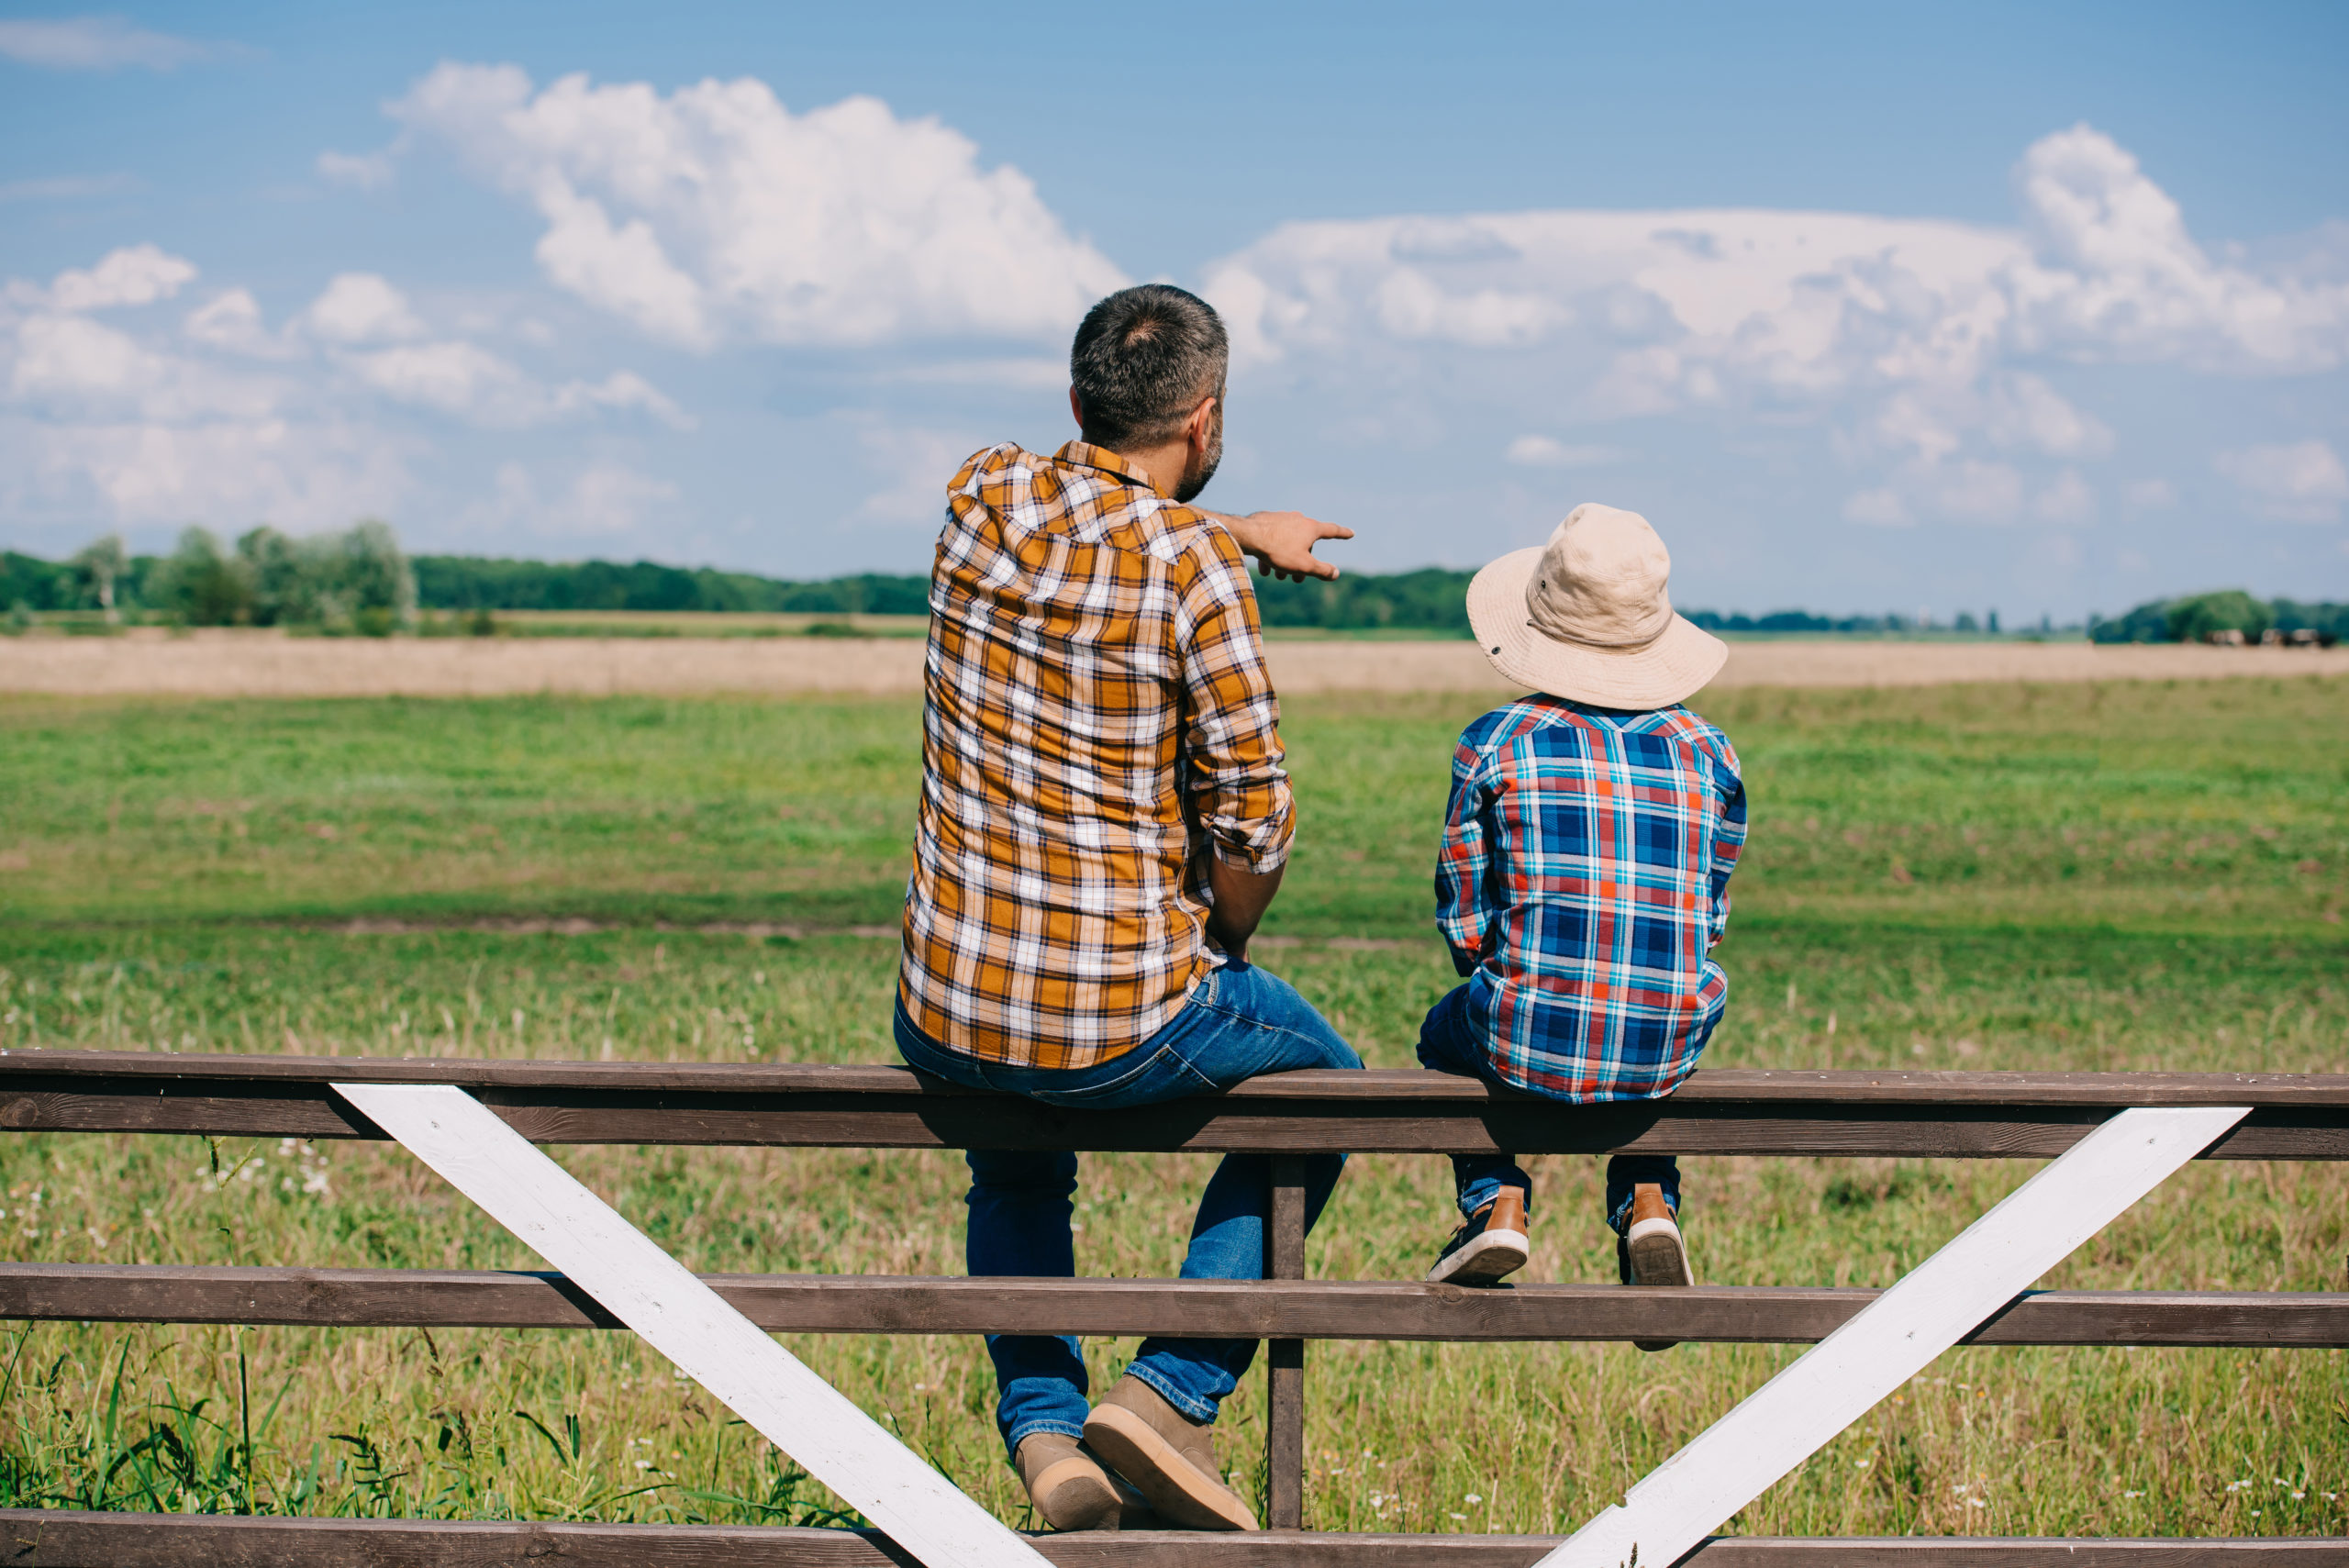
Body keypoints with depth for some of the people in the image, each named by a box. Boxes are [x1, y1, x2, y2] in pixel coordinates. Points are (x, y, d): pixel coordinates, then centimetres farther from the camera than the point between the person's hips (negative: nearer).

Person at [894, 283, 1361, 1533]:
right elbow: (1253, 827, -12)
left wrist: (1235, 531, 30)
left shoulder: (984, 497, 0)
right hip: (1126, 1027, -5)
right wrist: (1220, 950, 7)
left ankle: (1040, 1424, 22)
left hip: (943, 1015, 5)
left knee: (1013, 1152, 39)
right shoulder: (1194, 569, -15)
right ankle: (1173, 1389, 13)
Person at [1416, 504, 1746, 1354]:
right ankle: (1646, 1204, 17)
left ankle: (1496, 1202, 14)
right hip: (1668, 1051, 2)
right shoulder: (1705, 752, 4)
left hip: (1527, 1043, -2)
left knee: (1445, 1033, 33)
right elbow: (1706, 921, 10)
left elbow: (1466, 927, 1)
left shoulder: (1495, 745, -3)